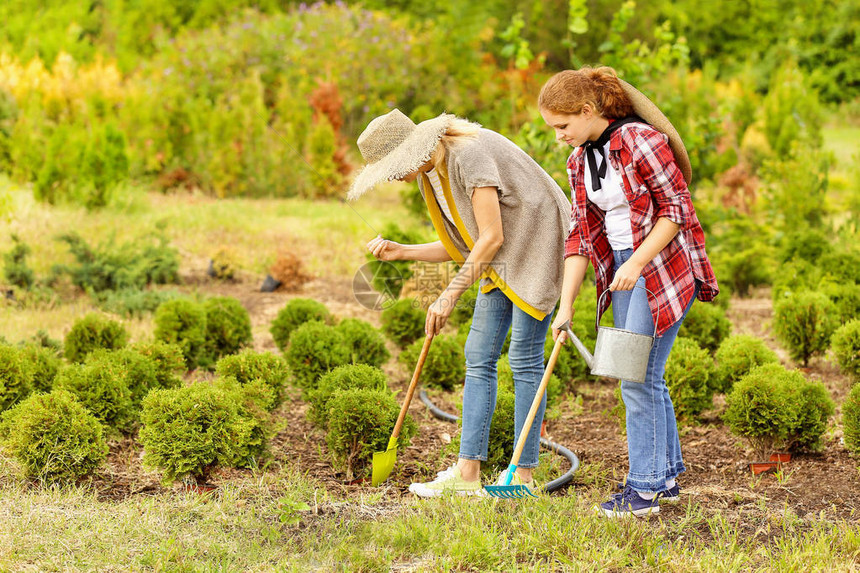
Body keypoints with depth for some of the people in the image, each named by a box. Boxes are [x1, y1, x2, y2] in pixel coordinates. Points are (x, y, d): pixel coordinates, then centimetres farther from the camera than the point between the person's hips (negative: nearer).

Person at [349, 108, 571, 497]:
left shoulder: (469, 155, -24)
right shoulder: (430, 174, 5)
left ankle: (523, 477, -3)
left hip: (535, 244, -9)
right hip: (502, 260, 9)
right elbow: (461, 247, 10)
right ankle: (467, 474, 0)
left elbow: (492, 237, -24)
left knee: (525, 359, -8)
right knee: (479, 357, 2)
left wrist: (450, 296, -21)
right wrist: (401, 252, -2)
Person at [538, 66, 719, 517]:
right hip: (621, 268, 8)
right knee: (645, 376, 12)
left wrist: (637, 263, -20)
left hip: (663, 266, -8)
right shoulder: (578, 162, 7)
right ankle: (667, 475, 24)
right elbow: (581, 234, 8)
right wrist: (565, 305, 2)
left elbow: (676, 209, -15)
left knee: (639, 377, -9)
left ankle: (644, 488, -1)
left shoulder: (641, 141, -17)